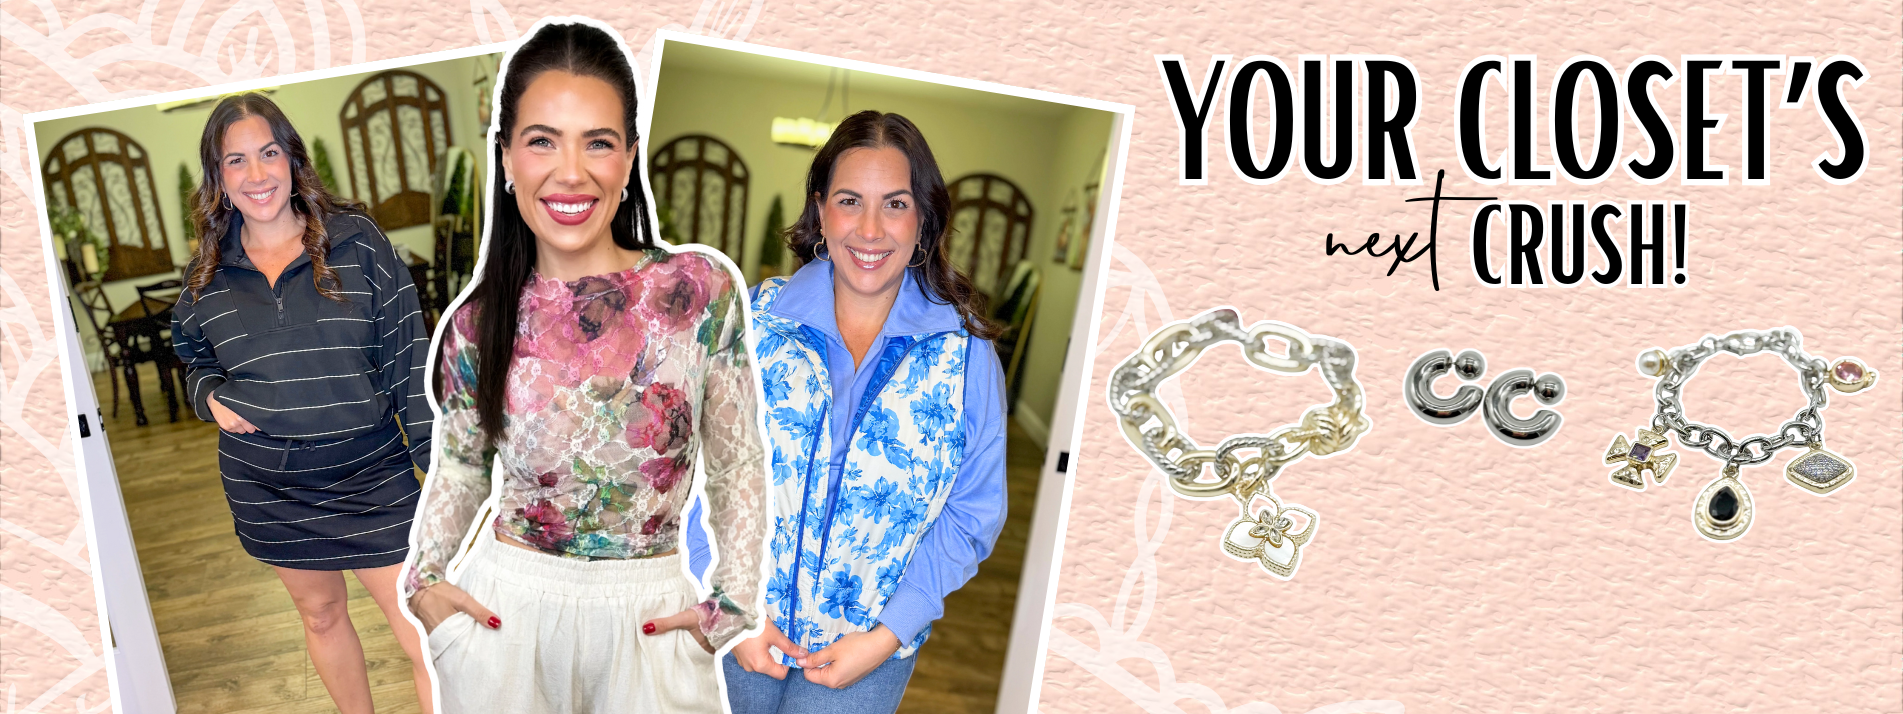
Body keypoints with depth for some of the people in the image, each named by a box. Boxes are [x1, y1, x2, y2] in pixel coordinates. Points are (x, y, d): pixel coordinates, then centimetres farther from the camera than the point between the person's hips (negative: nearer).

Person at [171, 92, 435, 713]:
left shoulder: (356, 241, -7)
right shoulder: (208, 273, 3)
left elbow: (410, 360, -7)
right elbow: (195, 359, 20)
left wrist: (439, 464, -10)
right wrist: (210, 396, -4)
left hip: (371, 475, -3)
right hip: (266, 486, 4)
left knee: (425, 635, -4)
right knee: (321, 615, 20)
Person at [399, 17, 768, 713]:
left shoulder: (703, 289, -10)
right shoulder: (478, 322, -3)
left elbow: (739, 465, -3)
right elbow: (461, 463, 12)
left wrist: (730, 603, -6)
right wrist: (423, 576, 1)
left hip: (649, 620, -1)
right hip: (503, 607, 2)